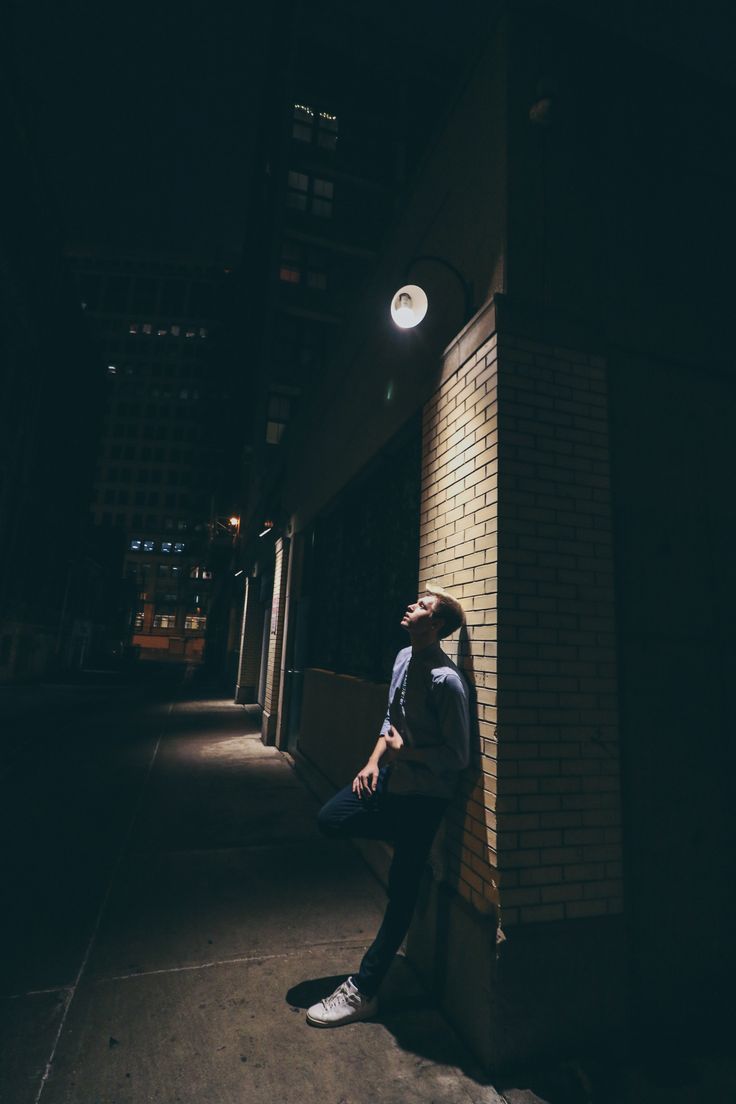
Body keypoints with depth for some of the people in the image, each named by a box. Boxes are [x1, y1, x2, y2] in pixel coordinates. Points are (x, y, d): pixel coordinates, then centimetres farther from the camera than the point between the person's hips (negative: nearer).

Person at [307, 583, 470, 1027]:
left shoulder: (446, 680, -26)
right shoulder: (403, 658, 0)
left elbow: (458, 756, -22)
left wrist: (403, 750, -13)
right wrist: (374, 761, 0)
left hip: (423, 794, -8)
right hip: (391, 777, 8)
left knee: (402, 891, 6)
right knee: (330, 820, 13)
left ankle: (362, 991, 22)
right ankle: (408, 844, 23)